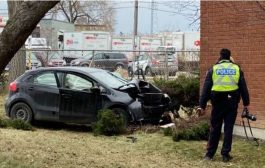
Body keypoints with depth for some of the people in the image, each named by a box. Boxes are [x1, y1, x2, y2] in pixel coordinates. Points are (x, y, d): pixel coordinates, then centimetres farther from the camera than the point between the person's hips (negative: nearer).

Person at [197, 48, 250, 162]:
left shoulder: (213, 69, 3)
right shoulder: (237, 69, 6)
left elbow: (206, 89, 0)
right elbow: (243, 87, 7)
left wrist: (202, 106, 0)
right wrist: (246, 103, 13)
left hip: (218, 102, 0)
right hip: (232, 102, 0)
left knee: (215, 128, 10)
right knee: (228, 128, 7)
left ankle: (210, 153, 14)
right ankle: (225, 154, 7)